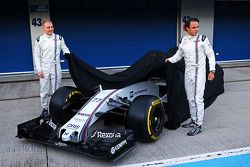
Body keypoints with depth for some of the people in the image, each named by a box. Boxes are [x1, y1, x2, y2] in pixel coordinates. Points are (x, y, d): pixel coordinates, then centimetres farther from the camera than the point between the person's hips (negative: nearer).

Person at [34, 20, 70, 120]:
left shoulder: (59, 38, -1)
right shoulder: (39, 40, -2)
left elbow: (65, 49, 5)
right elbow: (37, 55, 1)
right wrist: (39, 70, -5)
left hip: (56, 68, 0)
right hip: (44, 69, 0)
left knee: (56, 90, 7)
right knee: (44, 90, 6)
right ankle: (45, 109, 19)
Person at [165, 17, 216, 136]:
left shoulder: (202, 39, -6)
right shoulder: (183, 41, 7)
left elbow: (211, 55, -4)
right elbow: (178, 55, 16)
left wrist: (212, 70, -9)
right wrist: (168, 60, 1)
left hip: (199, 73, -6)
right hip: (188, 73, 6)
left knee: (198, 99, -7)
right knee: (190, 99, 14)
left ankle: (198, 125, -1)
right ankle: (193, 120, 28)